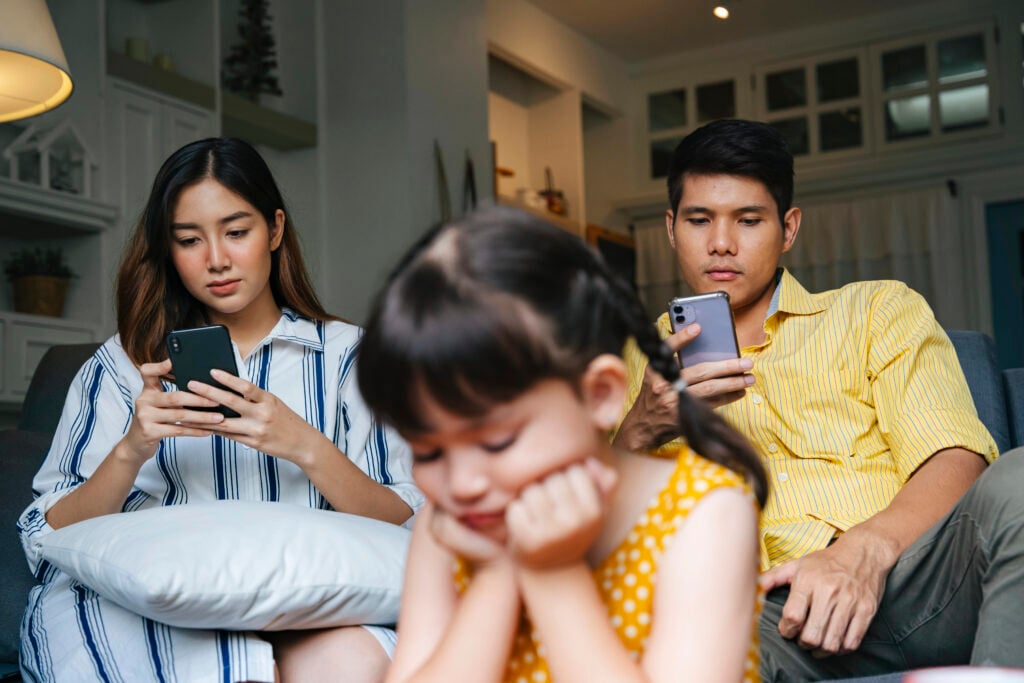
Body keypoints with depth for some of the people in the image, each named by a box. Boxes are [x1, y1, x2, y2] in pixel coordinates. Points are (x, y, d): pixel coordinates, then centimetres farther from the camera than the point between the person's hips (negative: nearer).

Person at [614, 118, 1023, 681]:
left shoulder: (880, 311, 20)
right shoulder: (641, 361, 23)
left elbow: (954, 460, 3)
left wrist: (867, 548, -19)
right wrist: (641, 431, -8)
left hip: (911, 585, 3)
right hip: (769, 613, -2)